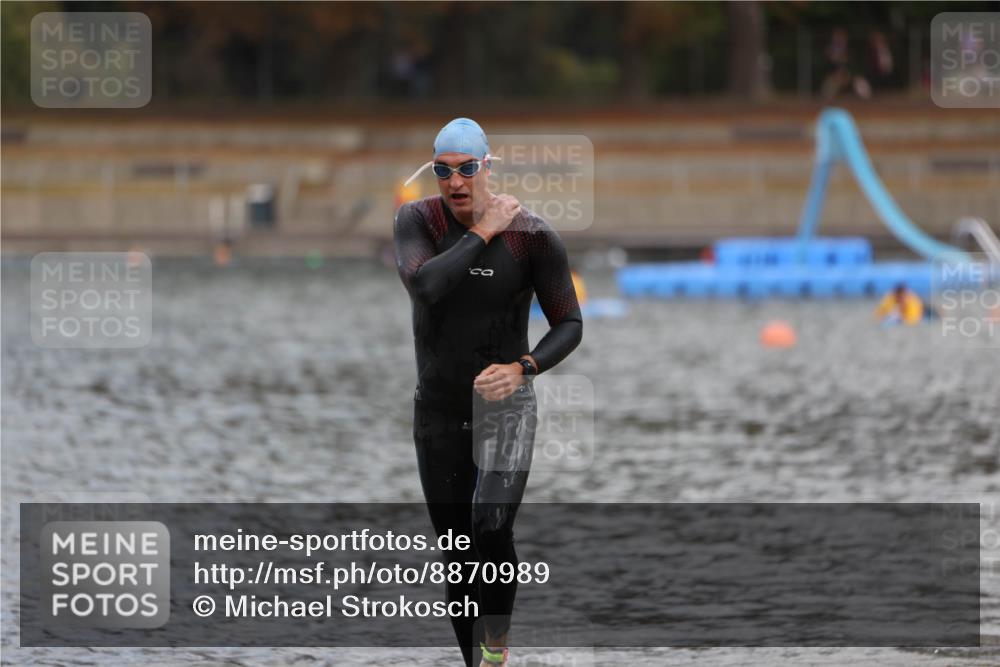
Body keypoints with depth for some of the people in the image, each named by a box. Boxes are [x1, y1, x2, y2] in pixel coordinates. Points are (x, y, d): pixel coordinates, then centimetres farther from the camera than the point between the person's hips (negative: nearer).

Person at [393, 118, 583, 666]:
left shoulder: (532, 236, -12)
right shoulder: (417, 221, -7)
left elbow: (569, 324, -5)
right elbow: (424, 285, -27)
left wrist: (522, 369, -22)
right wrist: (482, 232, -22)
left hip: (505, 410, -3)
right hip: (438, 412, 3)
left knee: (491, 529, -25)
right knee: (458, 556, 7)